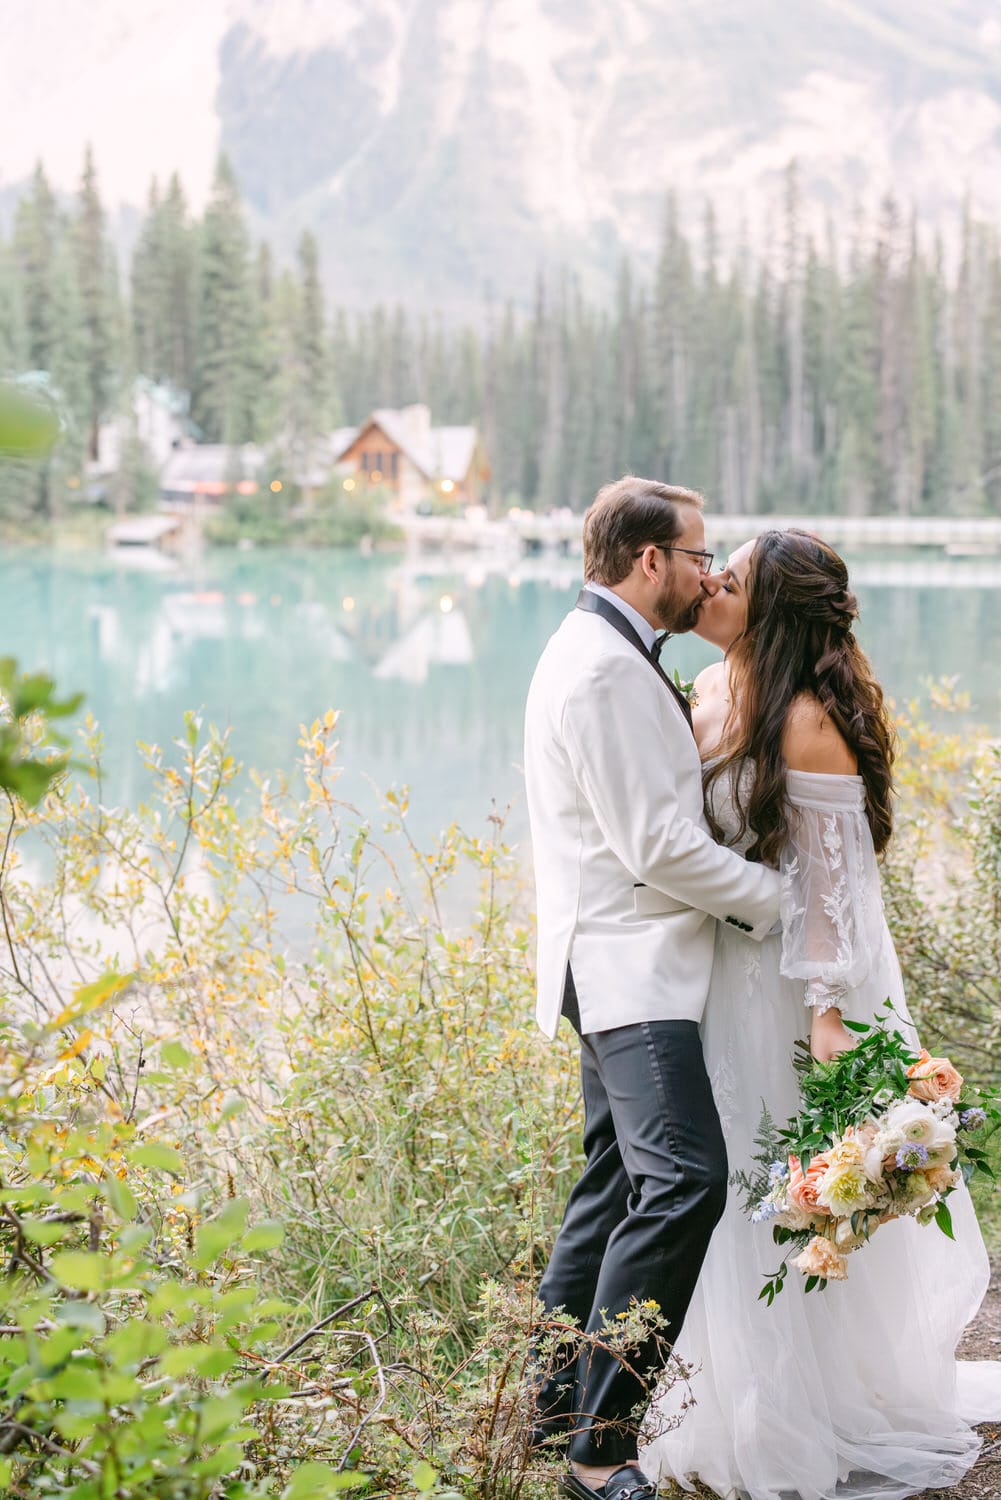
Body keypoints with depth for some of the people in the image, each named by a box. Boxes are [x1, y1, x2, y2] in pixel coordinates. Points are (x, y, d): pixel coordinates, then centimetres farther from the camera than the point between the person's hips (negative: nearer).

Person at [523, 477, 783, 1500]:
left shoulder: (611, 656, 19)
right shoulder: (605, 667, -16)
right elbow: (658, 847, -19)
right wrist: (774, 898, -8)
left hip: (628, 965, 11)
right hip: (629, 966, -11)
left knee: (617, 1181, 15)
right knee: (684, 1179, -20)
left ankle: (557, 1402, 24)